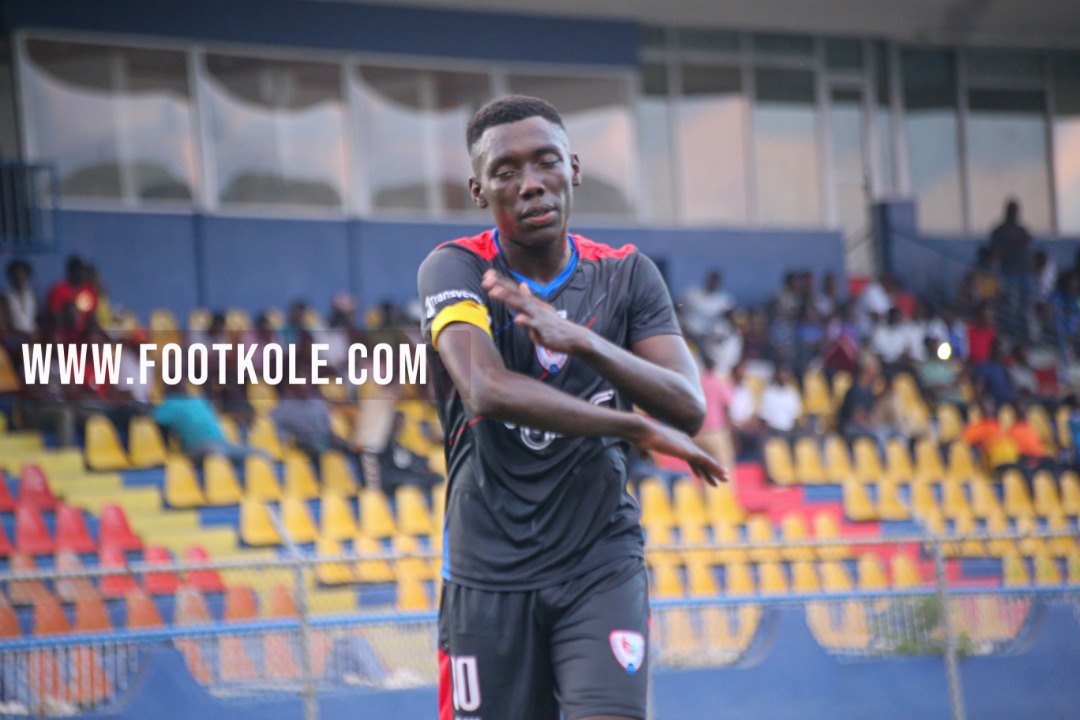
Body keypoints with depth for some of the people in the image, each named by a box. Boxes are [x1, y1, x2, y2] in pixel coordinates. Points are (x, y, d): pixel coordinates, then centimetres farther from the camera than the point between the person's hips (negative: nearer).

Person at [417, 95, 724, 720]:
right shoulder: (455, 270, -6)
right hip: (490, 571, -1)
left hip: (602, 566, 1)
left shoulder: (626, 275, 5)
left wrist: (580, 340, -23)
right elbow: (486, 389, -25)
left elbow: (688, 408, -7)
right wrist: (639, 429, -20)